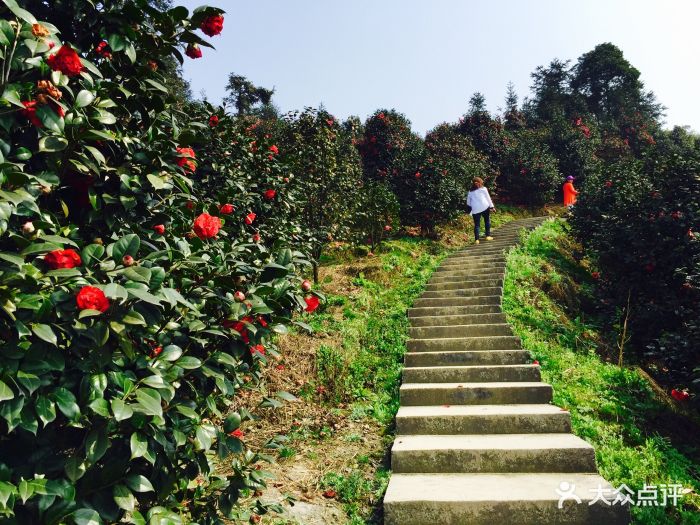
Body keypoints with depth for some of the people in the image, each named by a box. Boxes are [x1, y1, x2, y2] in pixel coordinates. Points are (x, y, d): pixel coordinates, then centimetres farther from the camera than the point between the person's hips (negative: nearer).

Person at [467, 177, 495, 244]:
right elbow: (488, 198, 7)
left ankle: (476, 239, -4)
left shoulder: (470, 191, 13)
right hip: (485, 207, -1)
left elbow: (468, 202, 13)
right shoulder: (483, 189, 7)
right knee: (487, 221, 15)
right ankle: (488, 236, 13)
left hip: (475, 210, 1)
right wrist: (492, 206, 12)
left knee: (476, 224, 3)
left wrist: (470, 212, 18)